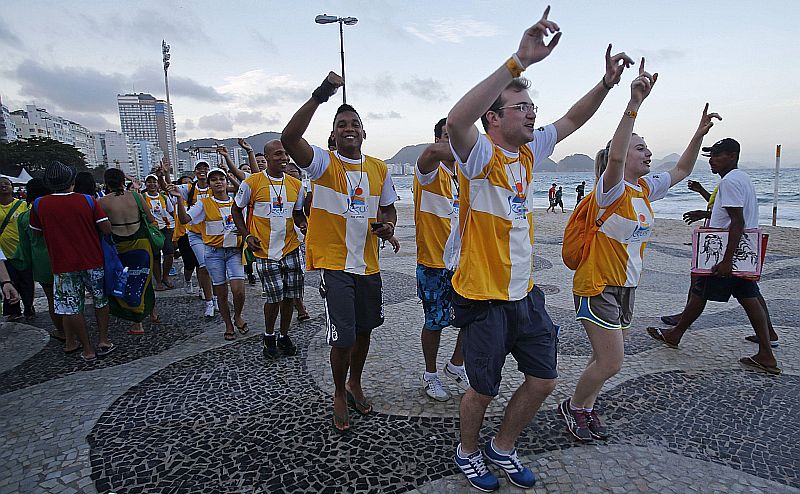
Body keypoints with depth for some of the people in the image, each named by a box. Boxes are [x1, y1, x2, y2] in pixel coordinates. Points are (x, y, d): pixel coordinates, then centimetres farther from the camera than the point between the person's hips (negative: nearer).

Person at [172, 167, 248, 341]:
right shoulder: (204, 204, 0)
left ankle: (237, 317, 17)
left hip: (234, 250, 1)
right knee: (221, 293, 6)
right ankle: (228, 325, 23)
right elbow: (184, 219, -11)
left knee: (238, 289, -12)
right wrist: (180, 198, -22)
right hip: (214, 251, -1)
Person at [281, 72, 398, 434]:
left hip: (368, 265, 5)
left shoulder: (379, 169, 6)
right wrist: (320, 95, -33)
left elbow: (388, 209, 17)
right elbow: (288, 139, -26)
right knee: (343, 339, -4)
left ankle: (355, 384, 42)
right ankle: (340, 394, 25)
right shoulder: (324, 163, -8)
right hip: (333, 264, -5)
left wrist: (388, 225, -7)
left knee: (364, 329, 17)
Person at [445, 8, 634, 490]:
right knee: (483, 390, 9)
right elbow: (456, 120, -38)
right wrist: (520, 60, -41)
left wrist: (606, 82, 4)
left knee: (544, 379, 16)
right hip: (484, 296, -7)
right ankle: (468, 452, 40)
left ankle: (503, 448, 40)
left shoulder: (529, 150, 6)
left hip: (525, 291, 8)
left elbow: (572, 120, 20)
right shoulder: (480, 155, -16)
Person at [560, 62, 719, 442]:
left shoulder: (645, 189, 7)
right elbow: (613, 157, -38)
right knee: (611, 362, -5)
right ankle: (573, 407, 19)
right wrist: (634, 102, -44)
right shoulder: (611, 191, -17)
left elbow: (681, 171, 22)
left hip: (625, 285, 8)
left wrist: (700, 134, 9)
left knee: (606, 358, 16)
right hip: (597, 286, -8)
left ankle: (587, 409, 34)